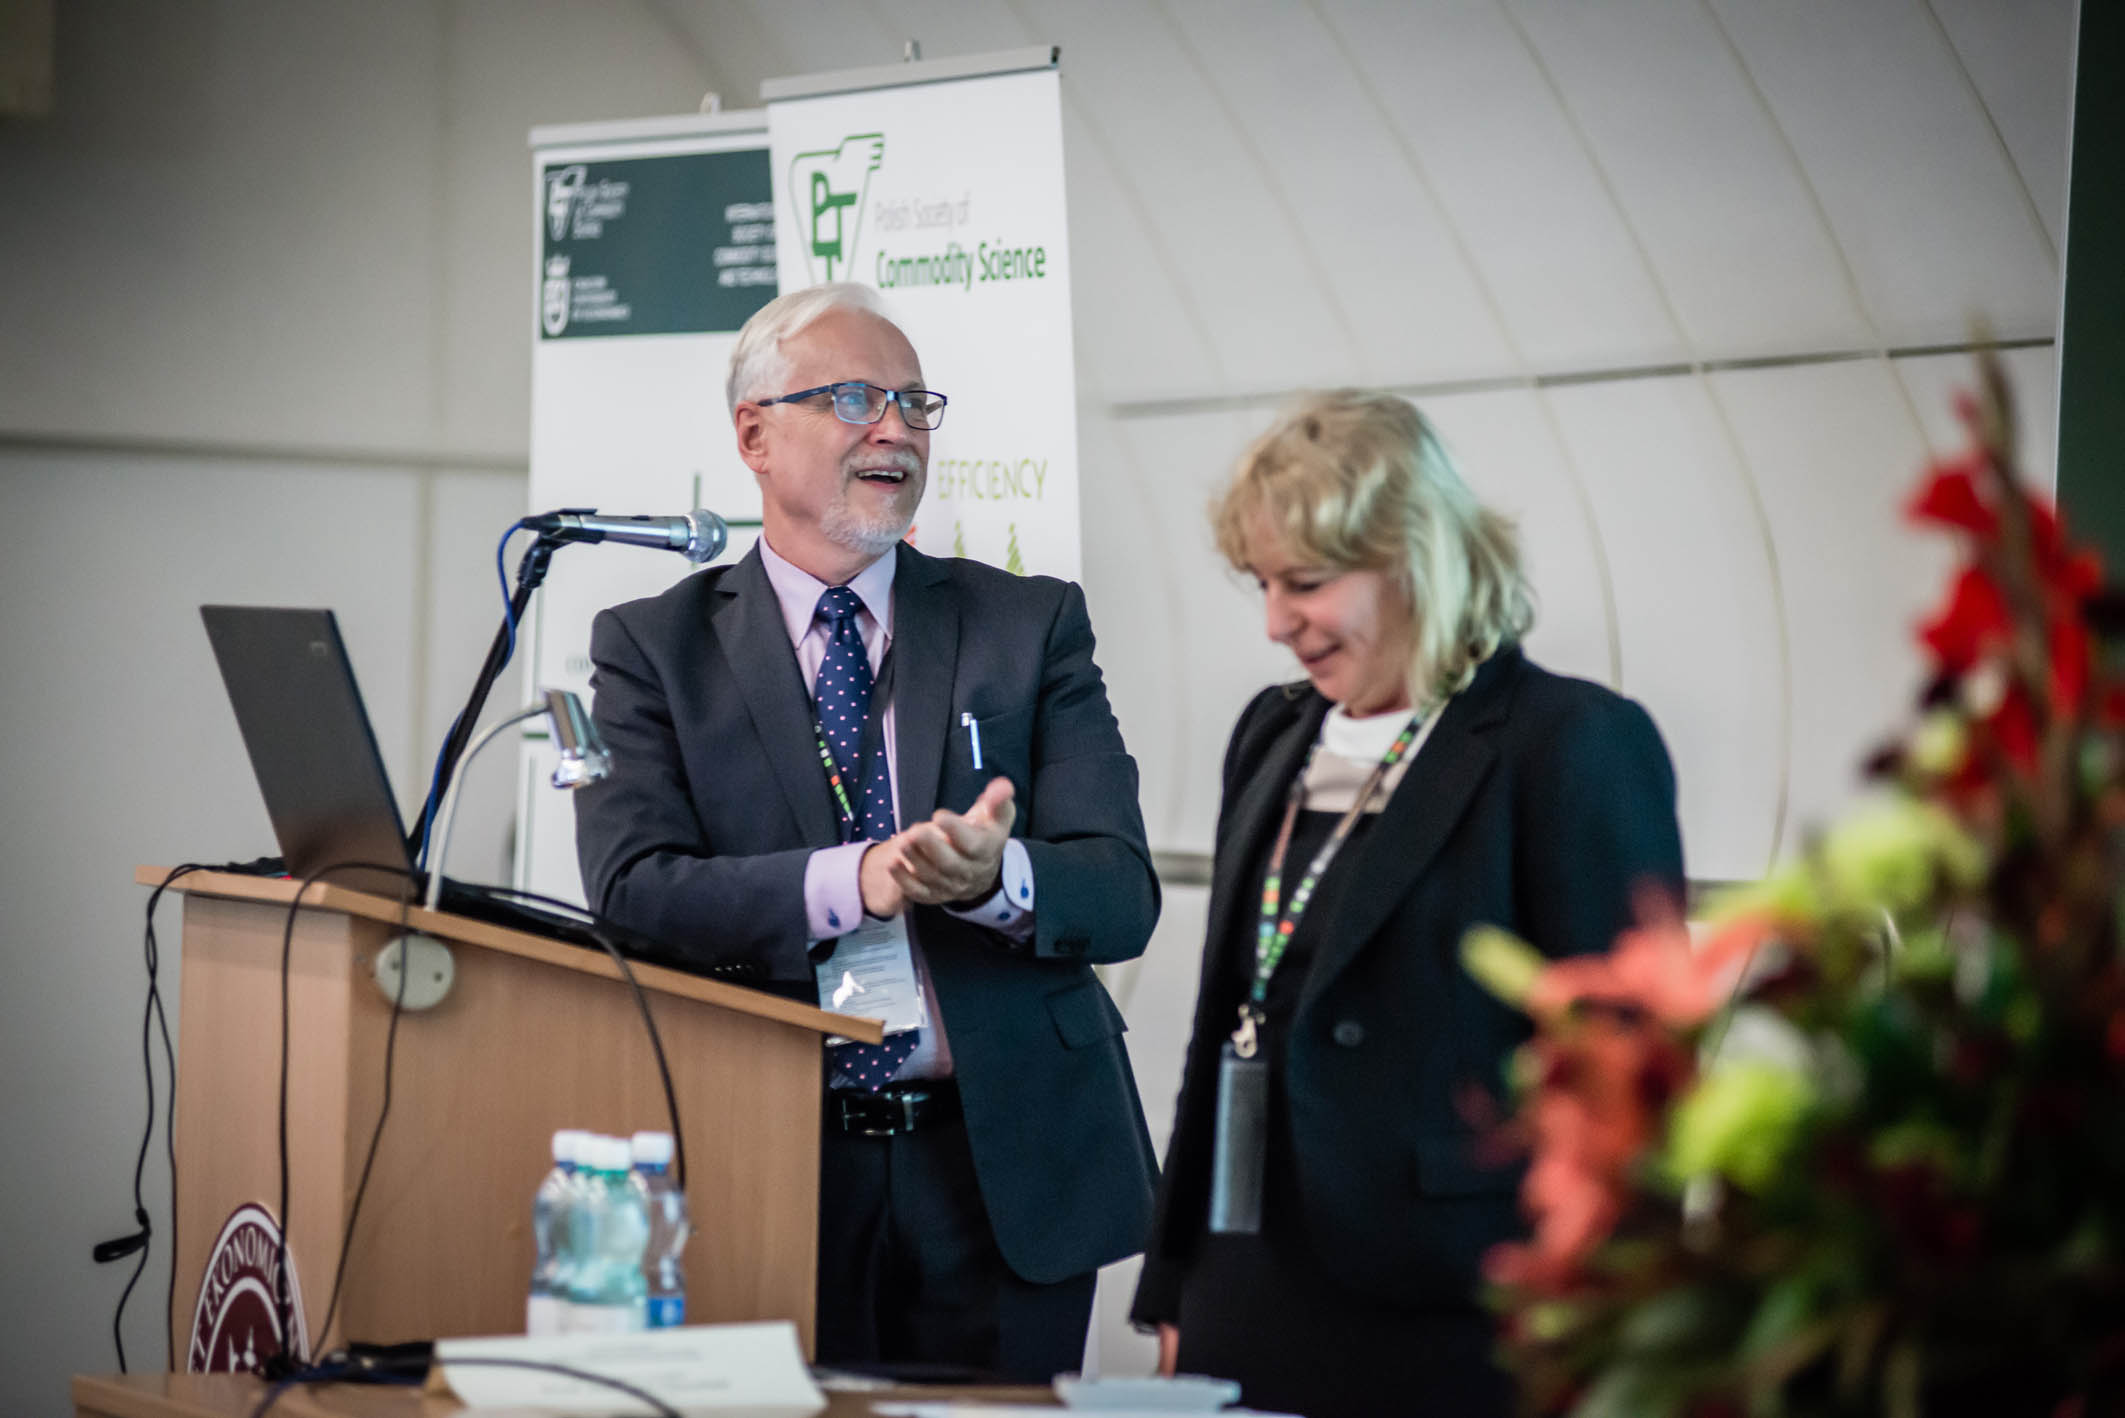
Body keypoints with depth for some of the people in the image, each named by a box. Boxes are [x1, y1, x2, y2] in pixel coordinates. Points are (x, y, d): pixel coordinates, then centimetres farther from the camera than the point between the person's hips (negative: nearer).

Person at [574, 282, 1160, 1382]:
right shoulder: (654, 648, 3)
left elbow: (1122, 895, -3)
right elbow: (633, 893, -11)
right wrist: (851, 880, -26)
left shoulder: (1030, 624, 6)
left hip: (1005, 1175, 1)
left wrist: (995, 878, -25)